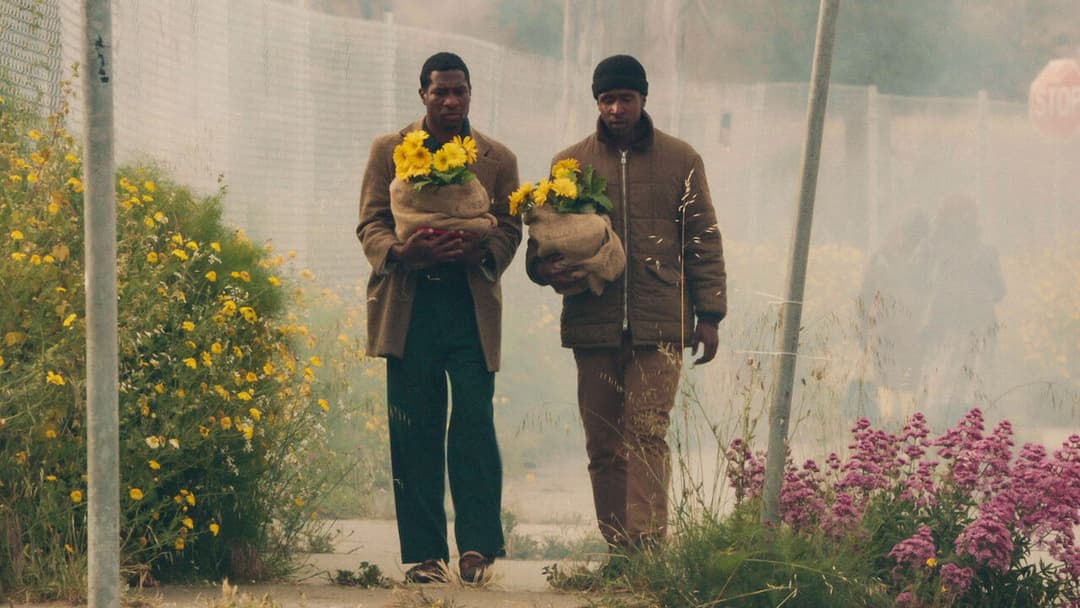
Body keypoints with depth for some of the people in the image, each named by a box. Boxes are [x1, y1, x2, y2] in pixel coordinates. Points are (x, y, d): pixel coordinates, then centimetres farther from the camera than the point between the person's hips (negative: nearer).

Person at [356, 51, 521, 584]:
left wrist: (480, 249, -17)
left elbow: (510, 229, 6)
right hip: (409, 305, 0)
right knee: (415, 432, 0)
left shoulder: (498, 159, 12)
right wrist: (399, 251, -18)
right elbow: (370, 222, 5)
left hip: (471, 305, 0)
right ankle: (425, 554, 5)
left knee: (474, 424, -9)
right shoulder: (389, 151, 11)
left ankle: (479, 546, -4)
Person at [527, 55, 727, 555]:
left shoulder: (680, 160, 9)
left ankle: (647, 546, -17)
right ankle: (618, 550, 7)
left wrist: (709, 315, 4)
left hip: (659, 326, -2)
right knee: (603, 446, 2)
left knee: (647, 434, -12)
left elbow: (703, 240, 11)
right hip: (593, 323, 2)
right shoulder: (570, 163, 11)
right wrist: (545, 266, -10)